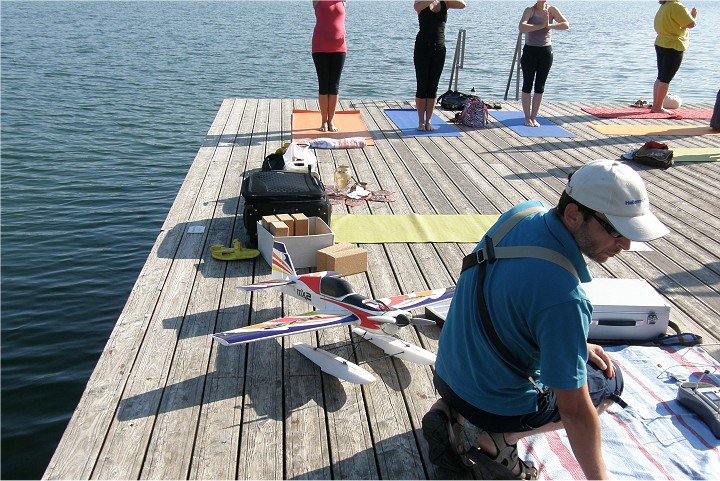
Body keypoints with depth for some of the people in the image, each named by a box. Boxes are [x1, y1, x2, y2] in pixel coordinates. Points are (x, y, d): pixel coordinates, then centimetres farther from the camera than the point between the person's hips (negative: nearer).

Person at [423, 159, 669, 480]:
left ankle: (449, 411, 14)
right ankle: (502, 440, 1)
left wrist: (575, 344, 8)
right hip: (496, 404, -6)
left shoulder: (522, 213, -10)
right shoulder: (563, 297, -33)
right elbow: (574, 409, -24)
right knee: (609, 380, 13)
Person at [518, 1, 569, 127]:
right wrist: (541, 25, -25)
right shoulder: (530, 10, -5)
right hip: (530, 51, -3)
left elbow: (566, 25, -8)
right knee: (527, 85, 2)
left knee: (540, 86, 5)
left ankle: (534, 117, 13)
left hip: (546, 51, 3)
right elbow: (521, 27, -24)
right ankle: (527, 117, 11)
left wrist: (549, 25, -19)